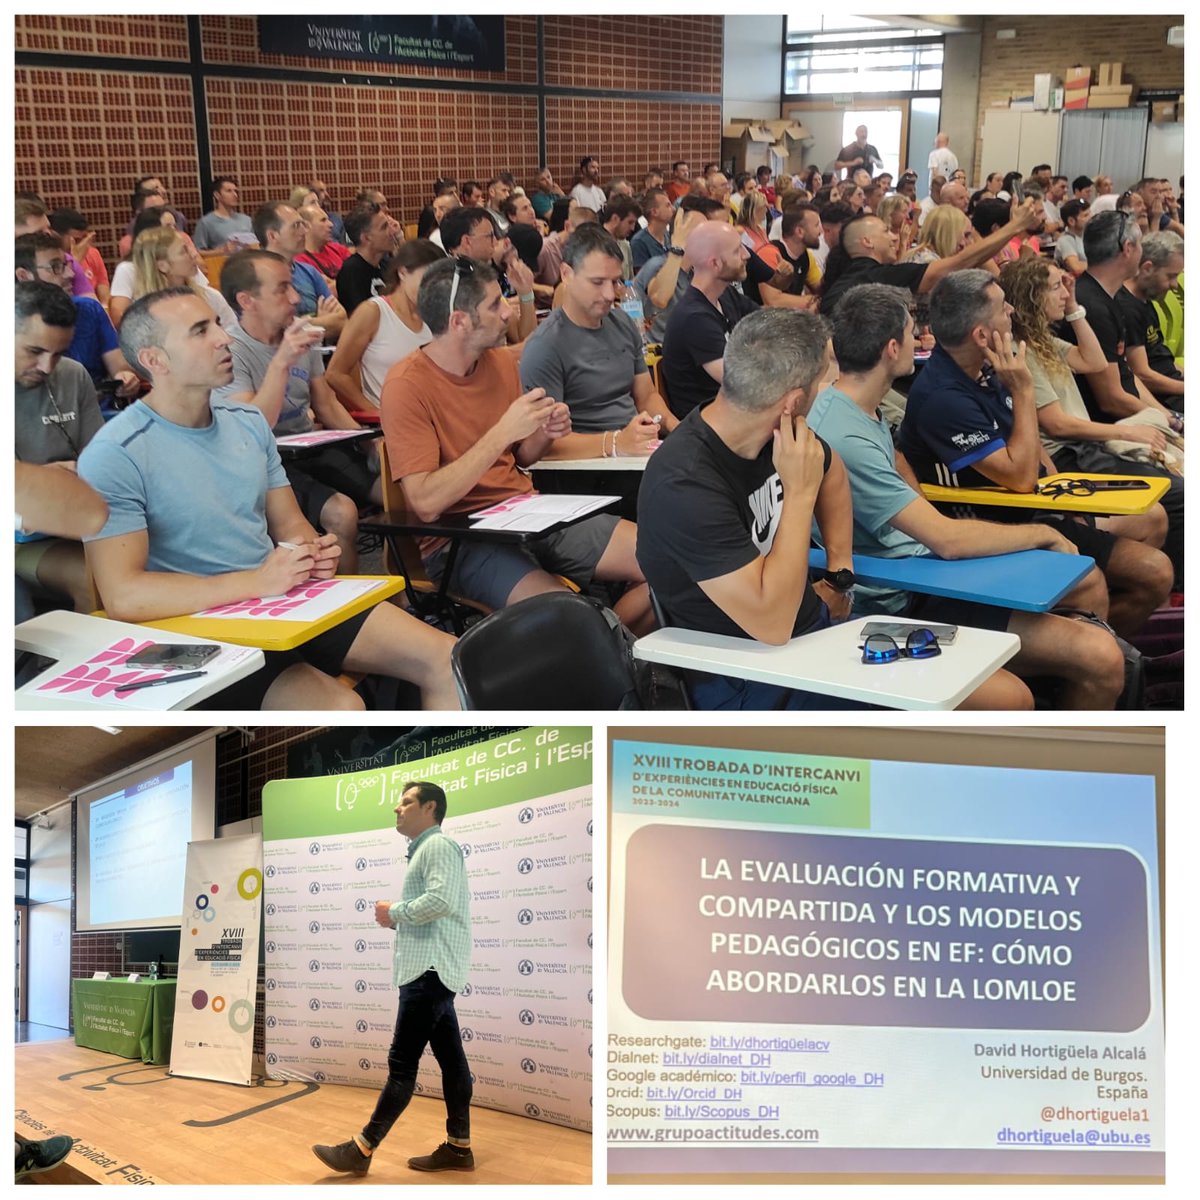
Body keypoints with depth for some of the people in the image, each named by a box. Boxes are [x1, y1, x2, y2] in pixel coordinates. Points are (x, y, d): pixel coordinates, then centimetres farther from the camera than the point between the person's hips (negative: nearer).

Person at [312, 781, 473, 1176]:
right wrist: (397, 918, 7)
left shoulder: (439, 845, -8)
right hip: (428, 970, 10)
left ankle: (362, 1148, -7)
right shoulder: (424, 851, 24)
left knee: (402, 1063, -8)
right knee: (450, 1059, 8)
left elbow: (440, 901, -23)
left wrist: (394, 912, -10)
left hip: (431, 971, -10)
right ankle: (459, 1147, 11)